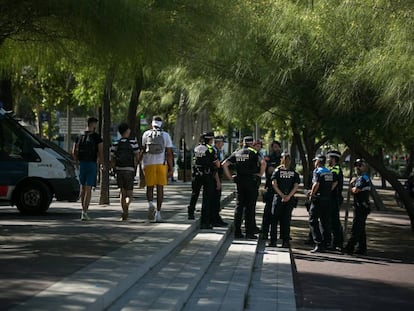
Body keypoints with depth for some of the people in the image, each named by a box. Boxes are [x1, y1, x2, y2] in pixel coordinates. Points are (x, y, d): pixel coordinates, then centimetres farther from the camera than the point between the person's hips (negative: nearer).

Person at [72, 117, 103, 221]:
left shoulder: (79, 137, 7)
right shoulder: (97, 137, -6)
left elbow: (74, 152, 7)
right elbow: (100, 152, -9)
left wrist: (76, 163, 21)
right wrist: (102, 164, 5)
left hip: (81, 164, 4)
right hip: (92, 164, -4)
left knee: (83, 187, 17)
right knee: (88, 189, -4)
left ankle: (83, 210, 23)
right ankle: (84, 212, -12)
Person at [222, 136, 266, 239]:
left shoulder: (236, 153, 10)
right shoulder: (253, 152, -4)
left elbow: (224, 164, 5)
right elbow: (263, 163, -19)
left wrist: (230, 177, 8)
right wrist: (260, 174, -7)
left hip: (239, 182, 4)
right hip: (251, 181, -4)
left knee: (239, 206, 8)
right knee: (250, 207, 0)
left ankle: (237, 231, 6)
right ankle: (249, 232, -1)